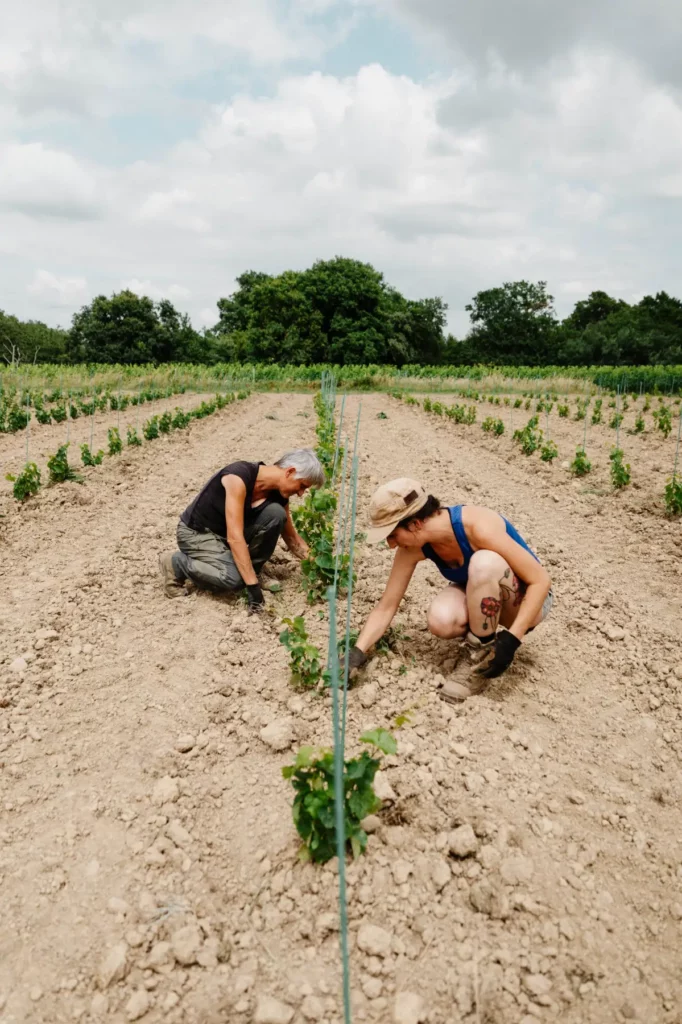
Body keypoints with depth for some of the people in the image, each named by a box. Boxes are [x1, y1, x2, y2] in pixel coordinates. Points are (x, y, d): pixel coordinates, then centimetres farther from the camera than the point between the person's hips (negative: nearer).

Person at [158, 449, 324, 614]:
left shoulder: (278, 495, -9)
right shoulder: (238, 477, -32)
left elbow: (292, 538, 5)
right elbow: (234, 538, -36)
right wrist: (253, 587, -37)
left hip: (228, 533, 6)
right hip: (196, 532, -6)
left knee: (275, 513, -18)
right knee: (235, 578, -30)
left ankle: (252, 572, -1)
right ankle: (176, 563, -5)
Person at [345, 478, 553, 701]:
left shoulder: (477, 526, -33)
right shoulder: (413, 547, -16)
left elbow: (541, 580, -28)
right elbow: (385, 608, -9)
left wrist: (511, 639, -33)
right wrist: (356, 653, -21)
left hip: (526, 599, -4)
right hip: (480, 594, 4)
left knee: (485, 562, -36)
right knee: (440, 620, -30)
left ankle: (481, 664, -19)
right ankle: (481, 635, 3)